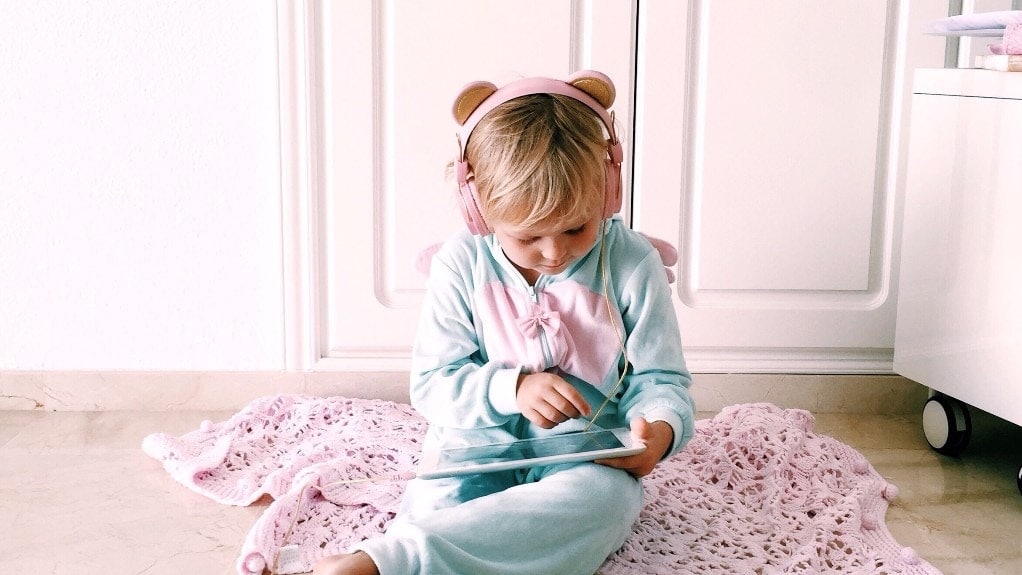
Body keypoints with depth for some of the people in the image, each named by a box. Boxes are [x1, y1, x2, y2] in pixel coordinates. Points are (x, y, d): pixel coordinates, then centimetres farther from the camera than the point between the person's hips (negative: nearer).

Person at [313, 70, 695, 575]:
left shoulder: (630, 264, -3)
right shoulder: (461, 265, -2)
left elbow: (661, 380, 2)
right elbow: (431, 382, -1)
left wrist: (659, 428, -22)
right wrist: (512, 387, -19)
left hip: (585, 456, 0)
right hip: (477, 452, 1)